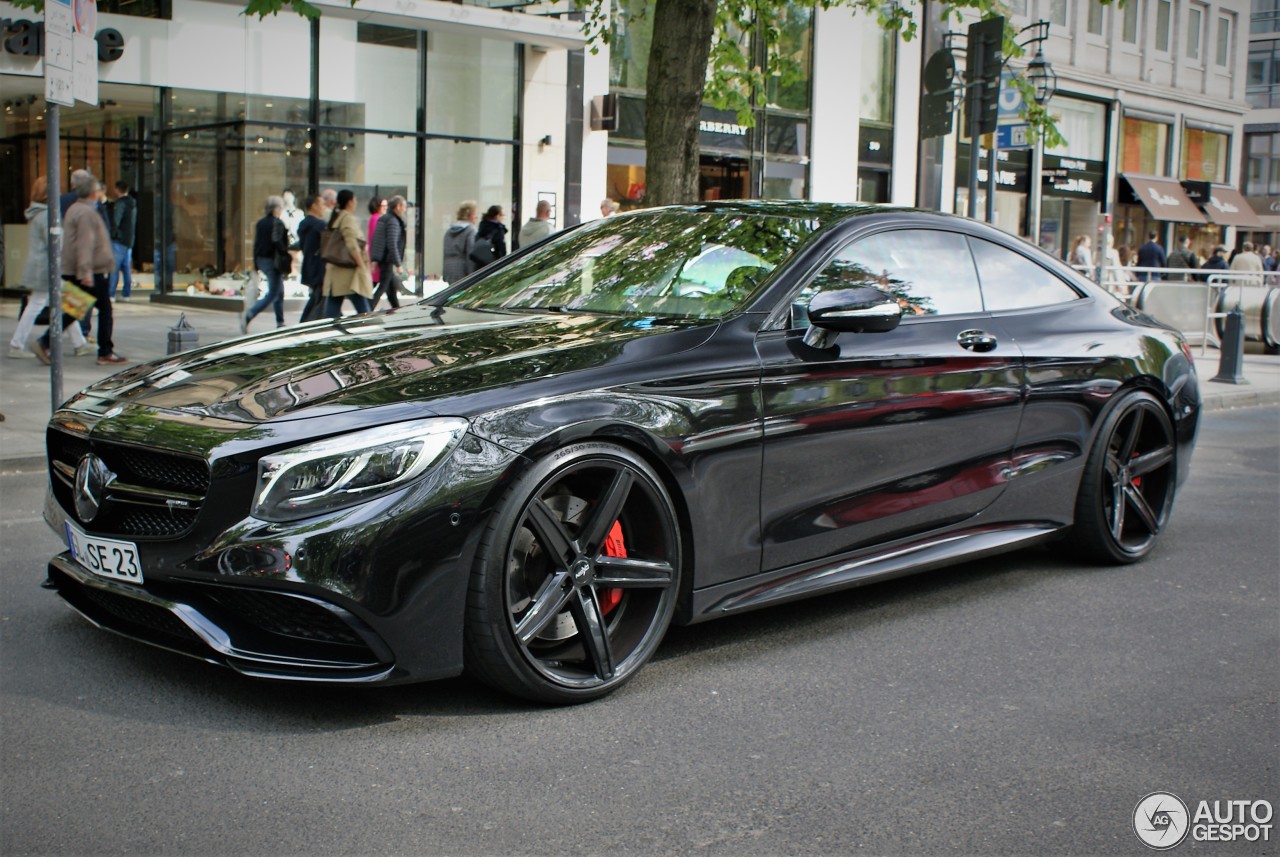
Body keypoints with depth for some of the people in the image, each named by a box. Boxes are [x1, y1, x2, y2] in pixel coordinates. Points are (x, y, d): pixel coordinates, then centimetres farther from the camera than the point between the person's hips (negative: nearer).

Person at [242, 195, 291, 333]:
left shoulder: (260, 223, 10)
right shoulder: (277, 223, -13)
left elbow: (256, 243, 12)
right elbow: (278, 243, -22)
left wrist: (256, 262, 16)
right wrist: (287, 257, -11)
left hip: (261, 260, 9)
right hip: (273, 261, -9)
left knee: (280, 292, 18)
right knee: (272, 294, -6)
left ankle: (280, 323, 20)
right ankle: (248, 316, -20)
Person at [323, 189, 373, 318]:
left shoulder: (335, 218, 18)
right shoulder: (348, 218, -9)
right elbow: (352, 246, -18)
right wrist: (363, 266, -18)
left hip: (334, 270, 9)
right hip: (349, 272, -9)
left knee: (331, 312, 5)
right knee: (364, 313, -6)